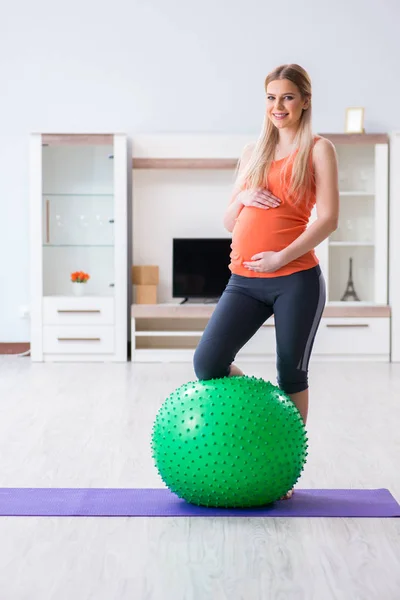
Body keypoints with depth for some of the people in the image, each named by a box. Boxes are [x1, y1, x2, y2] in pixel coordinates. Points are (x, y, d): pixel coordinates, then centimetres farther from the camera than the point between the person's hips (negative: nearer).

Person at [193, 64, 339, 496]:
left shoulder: (318, 149, 3)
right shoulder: (253, 153, 17)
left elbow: (328, 219, -7)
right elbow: (230, 221, 18)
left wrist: (282, 256, -17)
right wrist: (243, 198, -4)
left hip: (295, 280, -4)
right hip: (245, 280, 4)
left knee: (292, 375, 4)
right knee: (207, 365, -8)